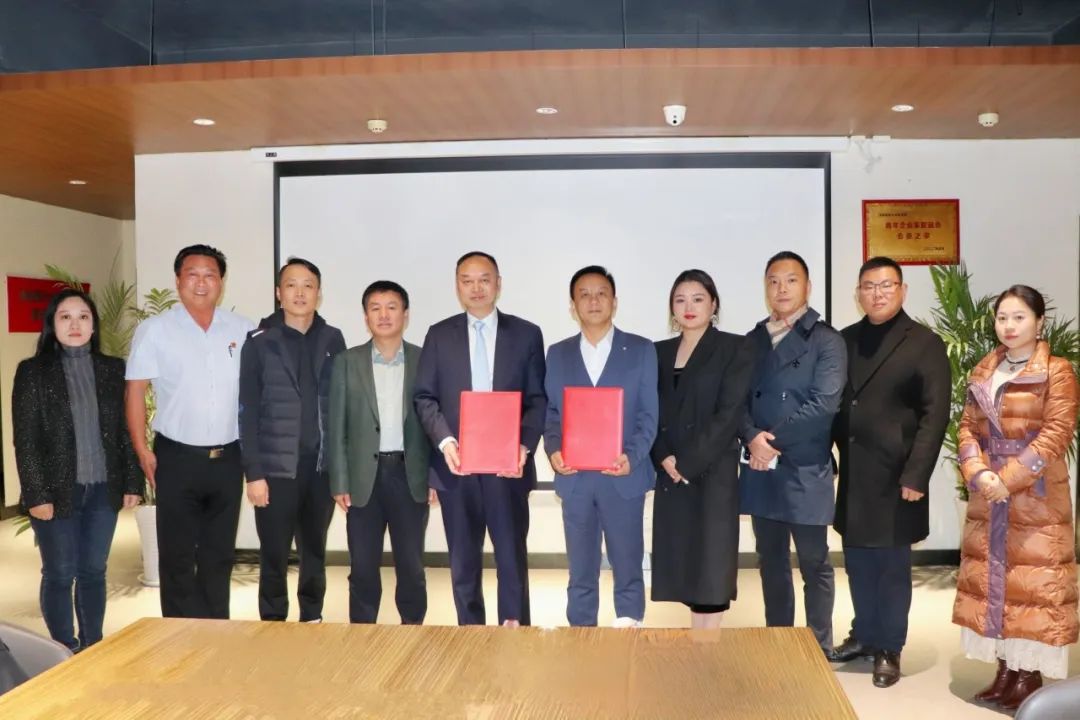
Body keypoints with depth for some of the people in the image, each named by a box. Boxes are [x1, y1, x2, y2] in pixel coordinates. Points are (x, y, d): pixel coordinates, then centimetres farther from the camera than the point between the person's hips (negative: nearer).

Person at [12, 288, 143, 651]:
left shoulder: (113, 369, 5)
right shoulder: (32, 371, -3)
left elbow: (125, 431, 7)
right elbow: (25, 441, -6)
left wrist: (133, 482, 2)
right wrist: (37, 495, -12)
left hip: (103, 489, 3)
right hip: (57, 490, -2)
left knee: (94, 572, 10)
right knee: (59, 574, 5)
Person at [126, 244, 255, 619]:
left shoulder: (243, 330, 3)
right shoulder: (154, 329, -3)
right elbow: (135, 391, -3)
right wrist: (142, 450, -9)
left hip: (228, 459, 3)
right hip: (178, 458, -2)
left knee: (219, 554, 13)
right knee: (177, 556, 6)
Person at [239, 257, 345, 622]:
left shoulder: (333, 341, 5)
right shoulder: (259, 343, -2)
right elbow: (248, 413, -4)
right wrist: (253, 473, -8)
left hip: (322, 468, 2)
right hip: (276, 469, -2)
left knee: (315, 554, 13)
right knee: (274, 558, 6)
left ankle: (312, 622, 28)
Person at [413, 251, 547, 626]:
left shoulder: (526, 334, 5)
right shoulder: (439, 335, 7)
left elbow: (538, 399, 2)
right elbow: (424, 397, 4)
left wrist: (525, 445, -13)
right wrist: (444, 440, -12)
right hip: (457, 463, 1)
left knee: (512, 555, 3)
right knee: (464, 559, 10)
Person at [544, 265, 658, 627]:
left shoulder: (641, 350, 3)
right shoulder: (558, 354, 10)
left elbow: (649, 414, -1)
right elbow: (550, 412, 7)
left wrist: (631, 456, -16)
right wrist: (554, 451, -11)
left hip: (624, 477, -2)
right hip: (575, 478, 2)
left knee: (628, 567, 7)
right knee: (580, 572, 10)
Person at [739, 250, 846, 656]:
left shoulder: (826, 340, -4)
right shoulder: (753, 341, 12)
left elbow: (824, 404, -15)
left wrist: (774, 440, -13)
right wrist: (753, 438, -14)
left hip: (805, 470, -4)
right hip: (760, 468, 5)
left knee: (814, 563, 6)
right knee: (771, 562, 13)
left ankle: (820, 650, 18)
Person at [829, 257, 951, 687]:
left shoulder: (925, 344, -5)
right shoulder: (845, 340, 10)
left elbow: (935, 416, -10)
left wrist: (916, 475, -16)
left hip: (894, 477, -4)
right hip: (852, 474, 5)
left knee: (892, 565, 6)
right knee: (858, 562, 14)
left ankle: (889, 649, 19)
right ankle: (864, 635, 30)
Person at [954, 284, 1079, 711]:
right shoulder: (982, 372, 11)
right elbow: (967, 428, 7)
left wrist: (1008, 478, -17)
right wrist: (979, 474, -10)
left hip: (1035, 496, -5)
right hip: (987, 496, 5)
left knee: (1033, 581, -2)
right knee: (991, 577, 8)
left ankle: (1030, 675, 8)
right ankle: (1005, 669, 18)